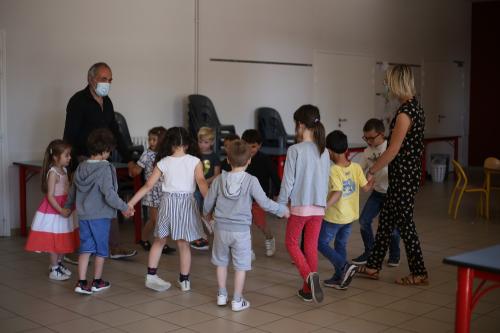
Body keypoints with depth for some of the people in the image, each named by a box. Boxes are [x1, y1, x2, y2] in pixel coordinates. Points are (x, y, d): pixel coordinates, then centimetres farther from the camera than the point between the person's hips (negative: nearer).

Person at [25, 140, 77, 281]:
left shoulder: (63, 170, 7)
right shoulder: (53, 173, -19)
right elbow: (50, 196, -23)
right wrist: (61, 210, -29)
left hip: (63, 209, 9)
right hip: (53, 211, -9)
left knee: (63, 240, 17)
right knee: (54, 240, 0)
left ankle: (59, 264, 32)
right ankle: (53, 270, 10)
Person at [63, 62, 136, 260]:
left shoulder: (106, 102, 12)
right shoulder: (79, 101, -12)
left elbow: (115, 132, 19)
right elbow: (69, 135, -16)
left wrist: (128, 159, 16)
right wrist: (70, 165, -21)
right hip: (83, 160, -8)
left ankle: (114, 248, 16)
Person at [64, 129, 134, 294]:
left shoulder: (81, 167, 4)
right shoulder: (105, 169, -17)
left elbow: (73, 191, 15)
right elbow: (109, 195, -23)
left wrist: (67, 207, 31)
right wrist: (124, 207, -13)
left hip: (83, 215, 6)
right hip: (100, 215, -5)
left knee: (86, 248, 10)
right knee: (101, 249, 10)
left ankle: (81, 282, 3)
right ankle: (97, 282, 22)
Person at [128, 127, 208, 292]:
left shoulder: (163, 163, 0)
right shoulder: (195, 161, -3)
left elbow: (148, 186, -1)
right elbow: (201, 182, -17)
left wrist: (130, 203, 3)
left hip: (168, 201, 1)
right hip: (187, 203, -1)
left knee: (159, 241, 18)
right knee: (184, 244, 10)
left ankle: (151, 275, 20)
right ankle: (184, 280, 18)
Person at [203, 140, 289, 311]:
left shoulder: (219, 180, -3)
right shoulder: (251, 181, -13)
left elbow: (208, 204, 5)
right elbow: (265, 203, -13)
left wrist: (206, 213, 28)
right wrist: (283, 210, 2)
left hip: (221, 228, 3)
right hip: (241, 231, -3)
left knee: (221, 262, 19)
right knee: (241, 266, 7)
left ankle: (222, 294, 28)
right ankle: (237, 300, 12)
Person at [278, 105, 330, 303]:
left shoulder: (295, 150, -13)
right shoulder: (324, 151, 3)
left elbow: (288, 181, -11)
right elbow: (325, 181, 11)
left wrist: (280, 204, -1)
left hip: (299, 206, -5)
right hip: (319, 207, 5)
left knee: (291, 243, 12)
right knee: (311, 246, 12)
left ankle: (309, 275, -11)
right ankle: (308, 289, 17)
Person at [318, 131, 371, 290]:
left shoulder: (333, 171, -21)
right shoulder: (356, 167, -5)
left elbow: (337, 193, -33)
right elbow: (366, 188, 0)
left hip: (334, 217, -7)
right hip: (350, 216, 7)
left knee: (321, 243, 8)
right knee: (341, 246, 18)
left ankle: (344, 266, -7)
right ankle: (339, 278, 23)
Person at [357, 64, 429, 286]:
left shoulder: (404, 113, -20)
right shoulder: (415, 106, 10)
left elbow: (393, 150, -20)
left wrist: (371, 172, -12)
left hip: (403, 174, -10)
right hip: (407, 173, 10)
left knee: (404, 222, 1)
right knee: (386, 219, 15)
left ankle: (419, 274, 12)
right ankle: (373, 267, 24)